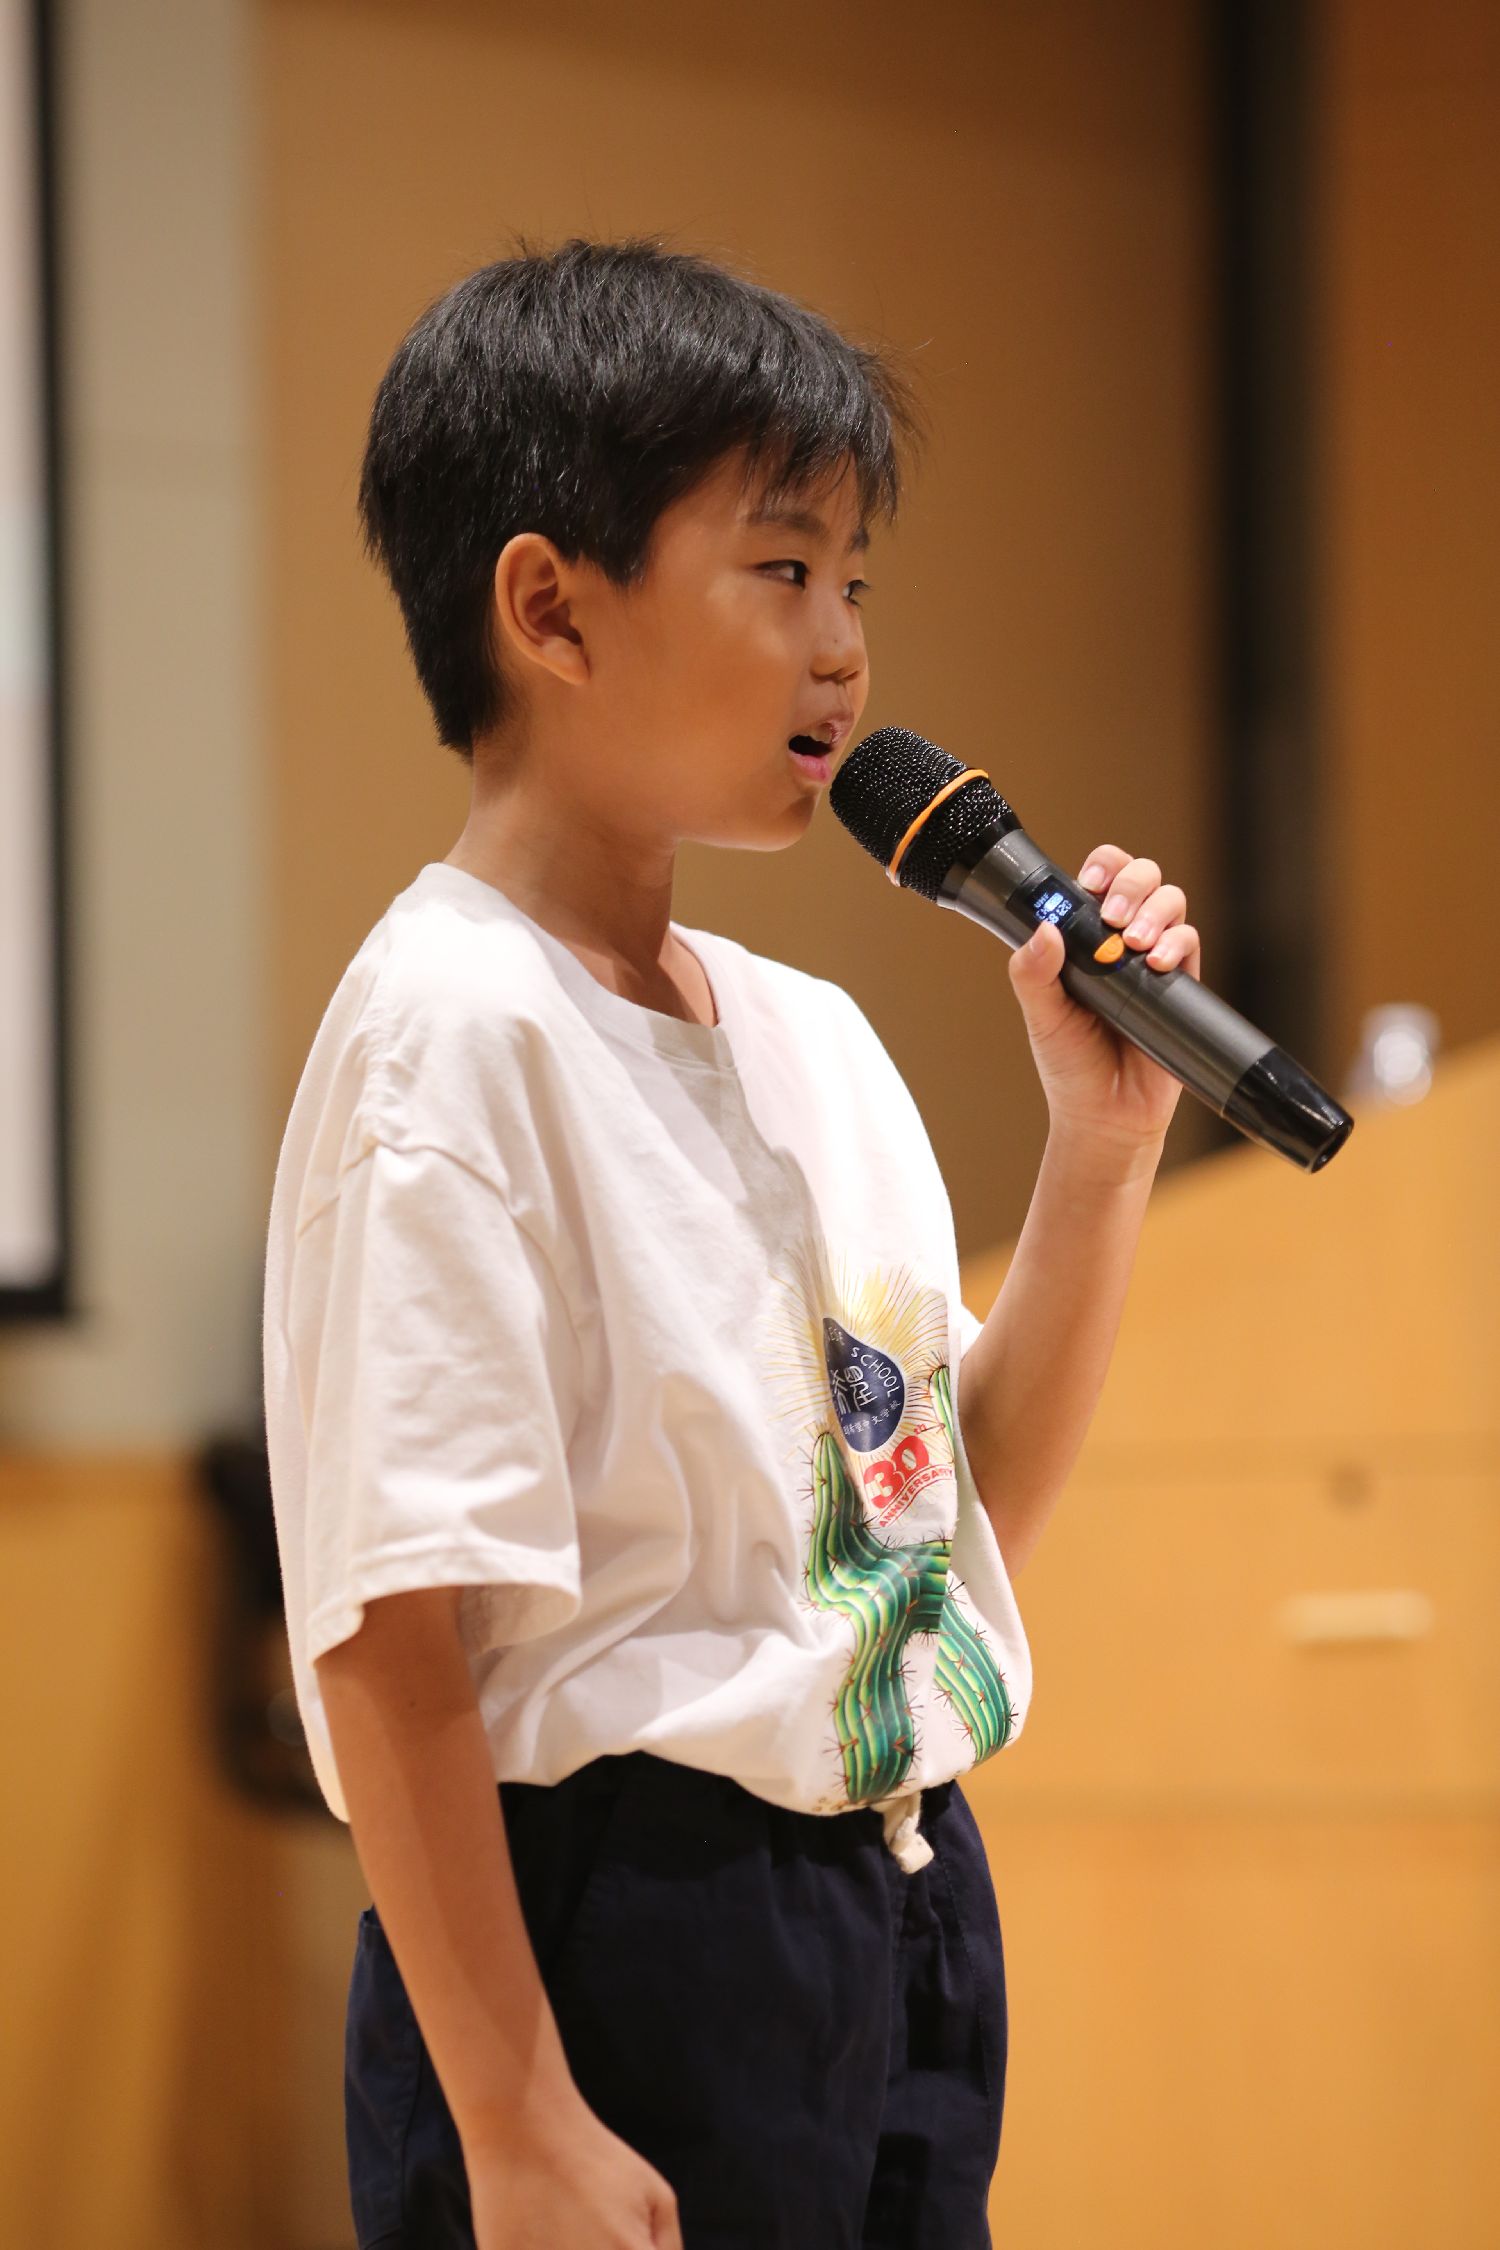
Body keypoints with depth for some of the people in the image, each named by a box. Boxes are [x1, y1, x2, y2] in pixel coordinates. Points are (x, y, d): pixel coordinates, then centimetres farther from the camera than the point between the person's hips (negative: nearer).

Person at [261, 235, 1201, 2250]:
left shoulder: (813, 1038, 11)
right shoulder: (454, 1026, -14)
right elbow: (389, 1638, -19)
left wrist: (1103, 1142, 6)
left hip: (905, 1910, 8)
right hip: (615, 1916, -8)